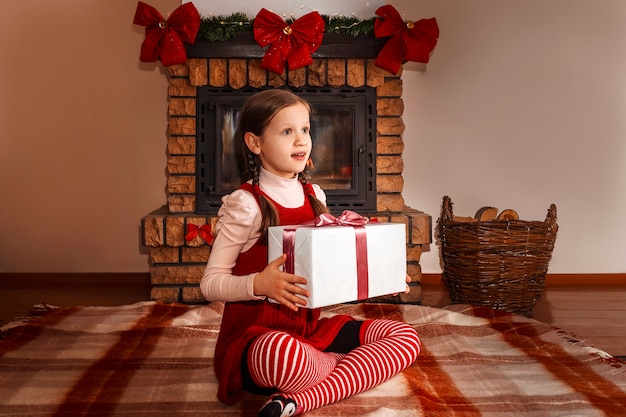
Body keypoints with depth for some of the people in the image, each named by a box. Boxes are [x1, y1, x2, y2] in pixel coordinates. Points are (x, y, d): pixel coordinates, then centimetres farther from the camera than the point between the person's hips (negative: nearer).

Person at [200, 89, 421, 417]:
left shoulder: (314, 196, 9)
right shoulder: (245, 204, -10)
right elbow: (211, 283, -11)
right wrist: (259, 284, -29)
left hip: (310, 327, 7)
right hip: (257, 333, -7)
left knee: (404, 336, -6)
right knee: (283, 352, -42)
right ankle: (358, 366, -6)